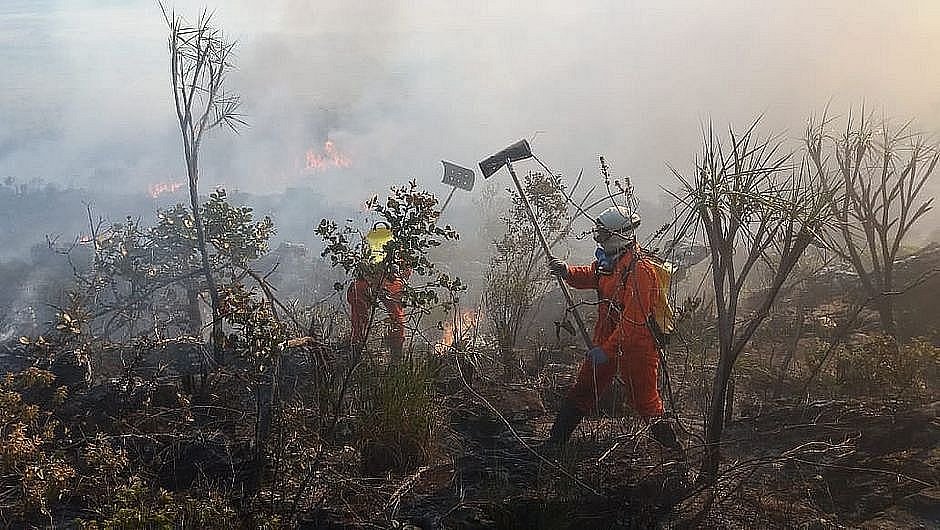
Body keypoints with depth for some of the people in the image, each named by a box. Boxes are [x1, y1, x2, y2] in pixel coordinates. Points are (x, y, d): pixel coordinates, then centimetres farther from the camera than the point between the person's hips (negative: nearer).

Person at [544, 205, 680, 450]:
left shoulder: (640, 270, -25)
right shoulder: (608, 262, 3)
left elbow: (633, 322, -28)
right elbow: (588, 276, 23)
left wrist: (606, 349, -27)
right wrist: (566, 271, 0)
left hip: (636, 349, -9)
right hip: (606, 343, 9)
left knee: (646, 402, 3)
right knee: (581, 392, 15)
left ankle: (672, 448, 19)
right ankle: (555, 441, 26)